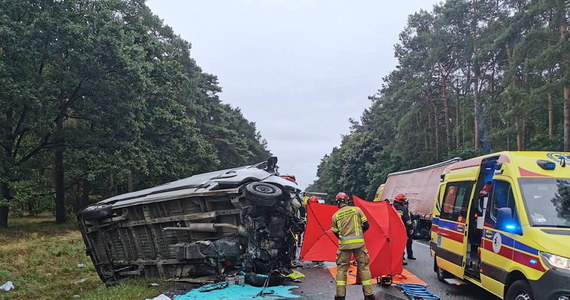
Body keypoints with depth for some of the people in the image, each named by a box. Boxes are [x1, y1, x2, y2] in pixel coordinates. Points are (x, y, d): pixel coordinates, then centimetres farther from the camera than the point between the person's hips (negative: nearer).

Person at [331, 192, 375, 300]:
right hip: (359, 243, 0)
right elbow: (366, 225, 3)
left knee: (341, 268, 10)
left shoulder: (335, 215, 4)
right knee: (364, 267, 10)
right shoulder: (357, 209, 1)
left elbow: (336, 233, 10)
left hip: (344, 244, 0)